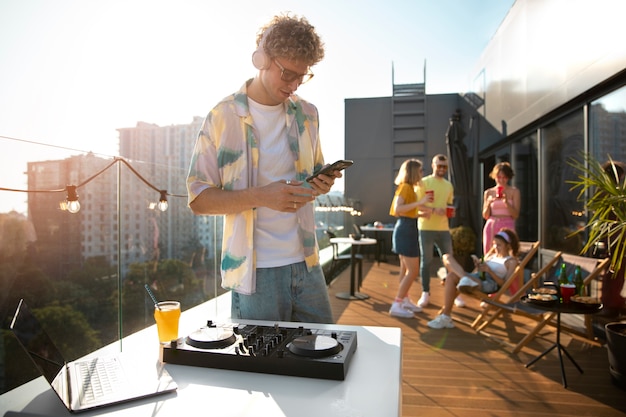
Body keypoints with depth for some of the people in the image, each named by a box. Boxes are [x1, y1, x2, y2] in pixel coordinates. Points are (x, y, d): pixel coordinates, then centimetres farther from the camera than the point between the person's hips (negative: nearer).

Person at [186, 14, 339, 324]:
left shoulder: (307, 114, 9)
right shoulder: (224, 116, -6)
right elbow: (198, 199, -8)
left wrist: (321, 184, -4)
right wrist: (261, 196, -22)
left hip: (306, 264, 5)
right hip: (255, 272, -4)